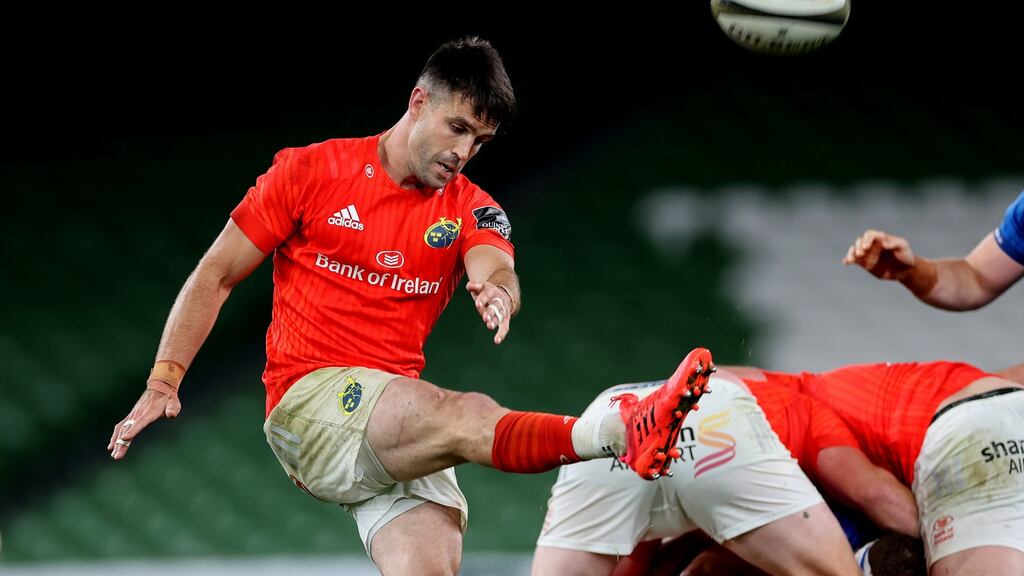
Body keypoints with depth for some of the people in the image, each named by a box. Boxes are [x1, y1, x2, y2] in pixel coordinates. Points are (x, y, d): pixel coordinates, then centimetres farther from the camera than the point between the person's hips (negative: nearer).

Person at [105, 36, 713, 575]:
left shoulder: (469, 209, 12)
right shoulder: (311, 171, 4)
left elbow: (495, 271, -11)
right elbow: (215, 278, 7)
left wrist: (499, 290, -36)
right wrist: (163, 382, -1)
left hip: (403, 435, 5)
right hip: (309, 401, -5)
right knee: (469, 416, -32)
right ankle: (620, 431, -57)